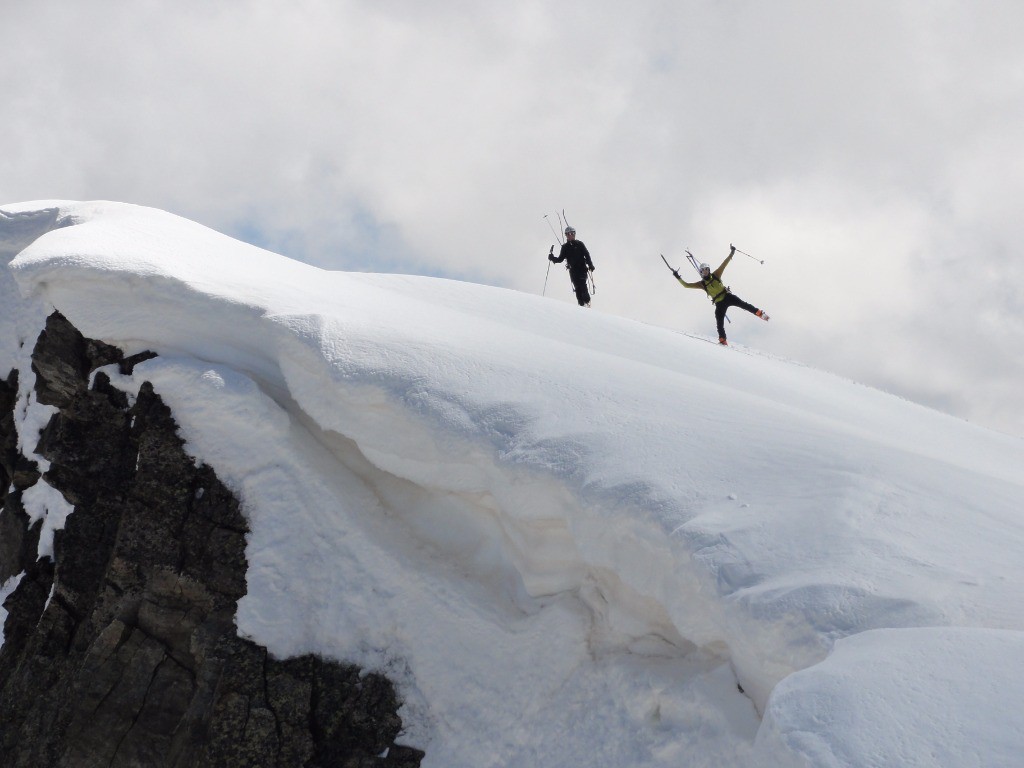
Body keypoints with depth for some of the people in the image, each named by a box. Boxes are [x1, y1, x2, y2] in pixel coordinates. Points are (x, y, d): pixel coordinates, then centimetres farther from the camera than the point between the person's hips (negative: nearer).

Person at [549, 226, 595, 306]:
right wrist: (553, 258, -5)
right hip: (572, 270, 3)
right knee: (577, 286, -5)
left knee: (582, 284, -16)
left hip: (582, 268, -2)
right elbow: (560, 259, 14)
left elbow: (587, 255, 1)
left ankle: (587, 302, -16)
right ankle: (581, 304, -7)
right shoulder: (565, 247, 12)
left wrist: (590, 265, -10)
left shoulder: (579, 244, 5)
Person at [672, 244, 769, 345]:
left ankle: (759, 313, -13)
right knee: (720, 323, -8)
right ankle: (722, 340, -6)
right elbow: (687, 285, 5)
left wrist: (732, 253, 1)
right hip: (719, 303, 0)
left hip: (728, 296, 0)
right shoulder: (702, 284, 8)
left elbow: (725, 263, 6)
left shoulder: (715, 275, 8)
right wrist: (678, 278, -4)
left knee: (743, 304, -18)